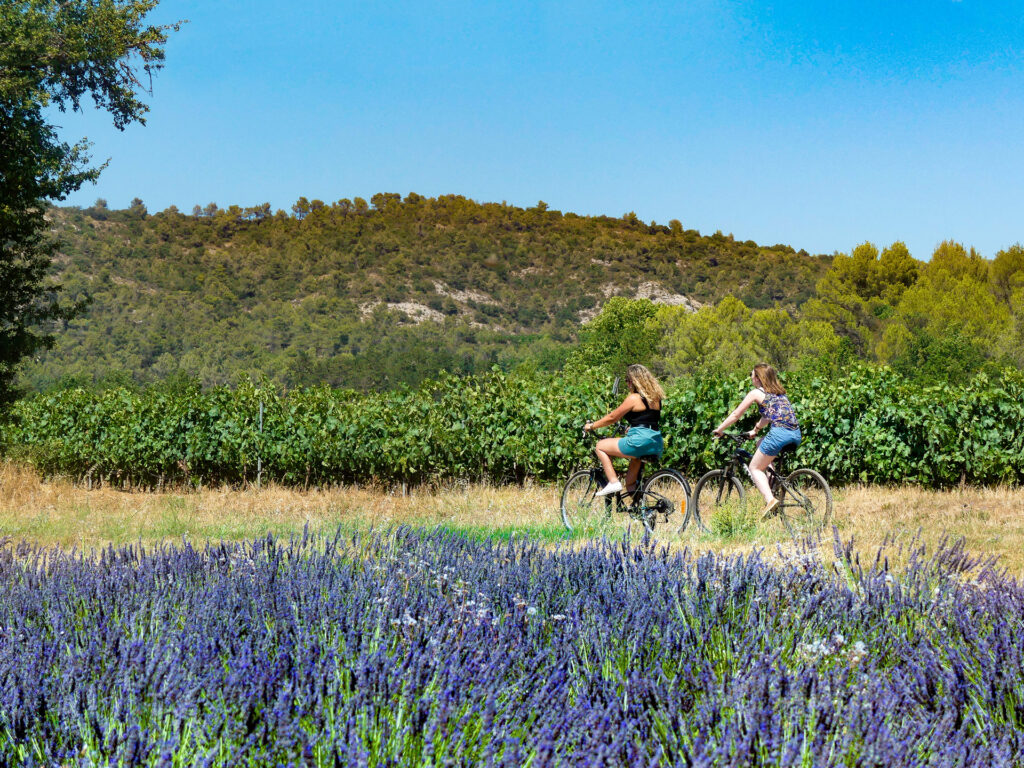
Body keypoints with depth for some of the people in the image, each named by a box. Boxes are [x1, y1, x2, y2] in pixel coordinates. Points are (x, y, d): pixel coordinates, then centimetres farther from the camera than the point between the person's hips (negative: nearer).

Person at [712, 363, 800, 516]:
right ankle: (772, 487, 22)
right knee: (760, 445, 33)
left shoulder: (756, 393, 7)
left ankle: (770, 499, -16)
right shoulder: (779, 392, 26)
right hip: (796, 434, 8)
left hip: (779, 433, -7)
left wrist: (719, 429, 25)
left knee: (755, 468, 8)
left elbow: (736, 415, 12)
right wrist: (754, 431, 49)